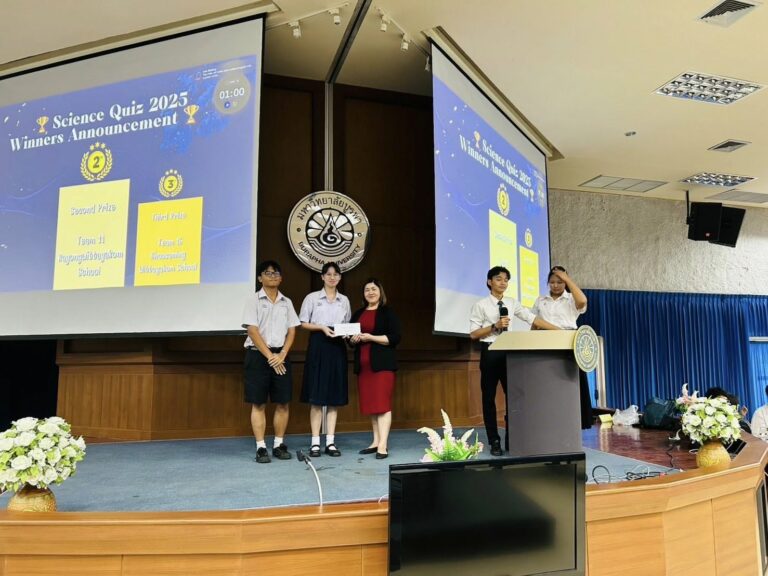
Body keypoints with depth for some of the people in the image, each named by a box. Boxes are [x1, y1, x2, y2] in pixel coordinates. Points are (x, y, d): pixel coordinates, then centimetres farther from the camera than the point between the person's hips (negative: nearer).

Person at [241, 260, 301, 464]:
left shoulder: (287, 302, 11)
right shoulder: (253, 300, -1)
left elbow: (291, 331, 7)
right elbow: (252, 331, -9)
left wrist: (281, 355, -7)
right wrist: (270, 356, -13)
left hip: (280, 356, 4)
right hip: (258, 355, -4)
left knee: (282, 403, 4)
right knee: (258, 404, 0)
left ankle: (279, 444, 16)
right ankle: (261, 448, 6)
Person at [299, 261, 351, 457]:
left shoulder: (344, 300, 13)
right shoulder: (312, 298, 2)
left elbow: (347, 325, 16)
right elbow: (303, 323, 0)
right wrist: (321, 327, -14)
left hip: (337, 347, 4)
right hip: (318, 346, -3)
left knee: (335, 397, 4)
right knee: (316, 397, -3)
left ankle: (330, 441, 10)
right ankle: (315, 442, 4)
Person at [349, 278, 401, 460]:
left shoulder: (388, 312, -2)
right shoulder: (358, 314, 15)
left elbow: (395, 338, -10)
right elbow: (350, 336, 20)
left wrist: (370, 337, -17)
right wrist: (353, 339, -4)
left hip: (382, 363, -6)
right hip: (363, 365, 6)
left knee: (382, 403, -9)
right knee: (370, 403, 8)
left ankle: (383, 445, -10)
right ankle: (376, 442, 16)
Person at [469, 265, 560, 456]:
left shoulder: (512, 303, 8)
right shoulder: (481, 305, -3)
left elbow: (533, 318, 2)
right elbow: (473, 334, -7)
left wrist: (559, 330, -5)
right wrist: (495, 326, -18)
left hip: (509, 351, 4)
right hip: (490, 352, -3)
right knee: (489, 397, 3)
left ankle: (512, 439, 16)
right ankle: (494, 442, 15)